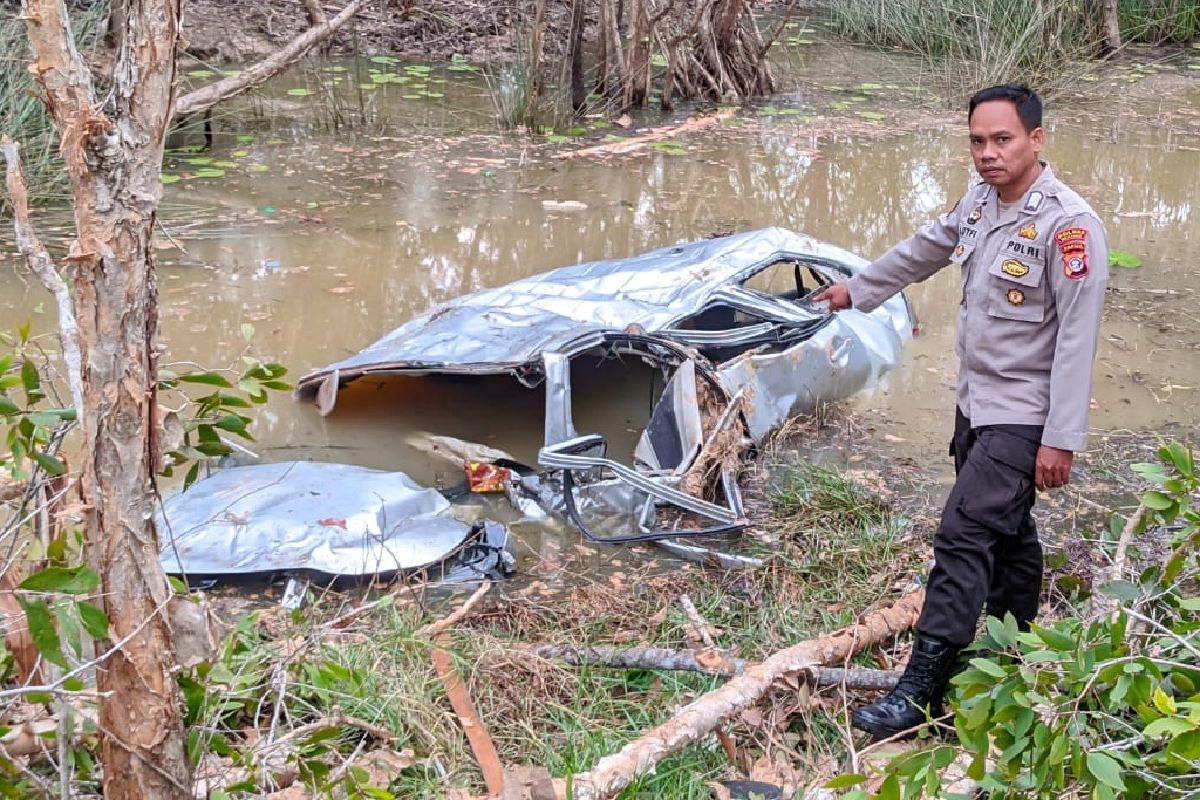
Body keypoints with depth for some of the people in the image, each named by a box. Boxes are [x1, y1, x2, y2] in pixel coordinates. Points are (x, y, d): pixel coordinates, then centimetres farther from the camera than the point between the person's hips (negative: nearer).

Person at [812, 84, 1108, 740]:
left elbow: (1077, 339, -21)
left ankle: (919, 694, -9)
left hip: (1023, 419, -8)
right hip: (976, 406, 8)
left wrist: (1061, 439, -22)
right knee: (1005, 534, 19)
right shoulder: (980, 203, 5)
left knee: (962, 539, -12)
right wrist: (856, 290, 35)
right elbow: (923, 250, 23)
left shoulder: (1069, 226, -20)